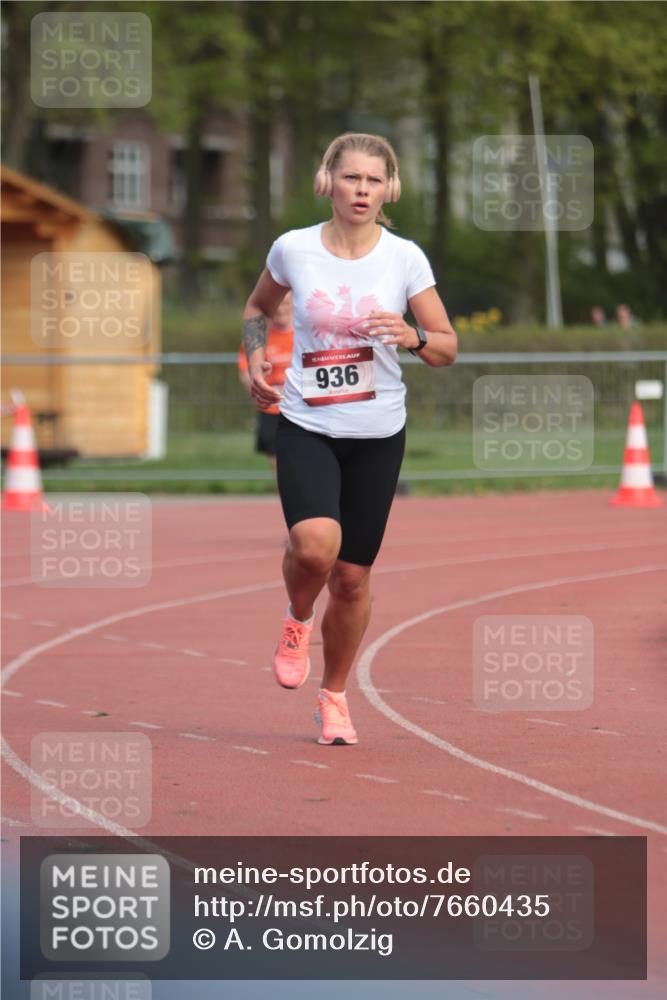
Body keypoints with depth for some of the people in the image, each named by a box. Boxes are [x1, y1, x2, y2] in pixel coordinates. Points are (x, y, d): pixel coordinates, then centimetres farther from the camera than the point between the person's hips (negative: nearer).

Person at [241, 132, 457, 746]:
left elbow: (448, 349, 1)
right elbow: (258, 308, 18)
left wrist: (413, 337, -20)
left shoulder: (405, 258, -3)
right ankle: (298, 620, 8)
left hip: (378, 434, 1)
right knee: (316, 544, -26)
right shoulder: (294, 249, -2)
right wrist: (256, 357, 0)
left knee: (353, 577, 4)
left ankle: (334, 696, 27)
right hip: (306, 427, -1)